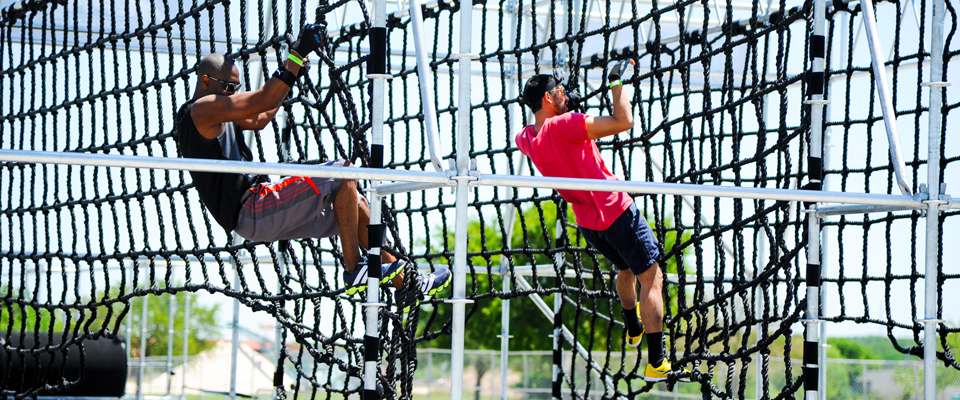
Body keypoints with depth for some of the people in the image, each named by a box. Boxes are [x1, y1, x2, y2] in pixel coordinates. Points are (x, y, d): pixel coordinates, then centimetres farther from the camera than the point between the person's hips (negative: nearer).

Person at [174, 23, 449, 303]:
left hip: (261, 213, 11)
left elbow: (260, 118, 30)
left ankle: (406, 284, 15)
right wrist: (298, 53, -14)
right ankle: (354, 271, -11)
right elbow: (264, 101, -18)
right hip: (250, 213, -11)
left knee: (355, 206, 11)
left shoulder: (216, 117, 21)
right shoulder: (201, 110, -11)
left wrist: (298, 57, 28)